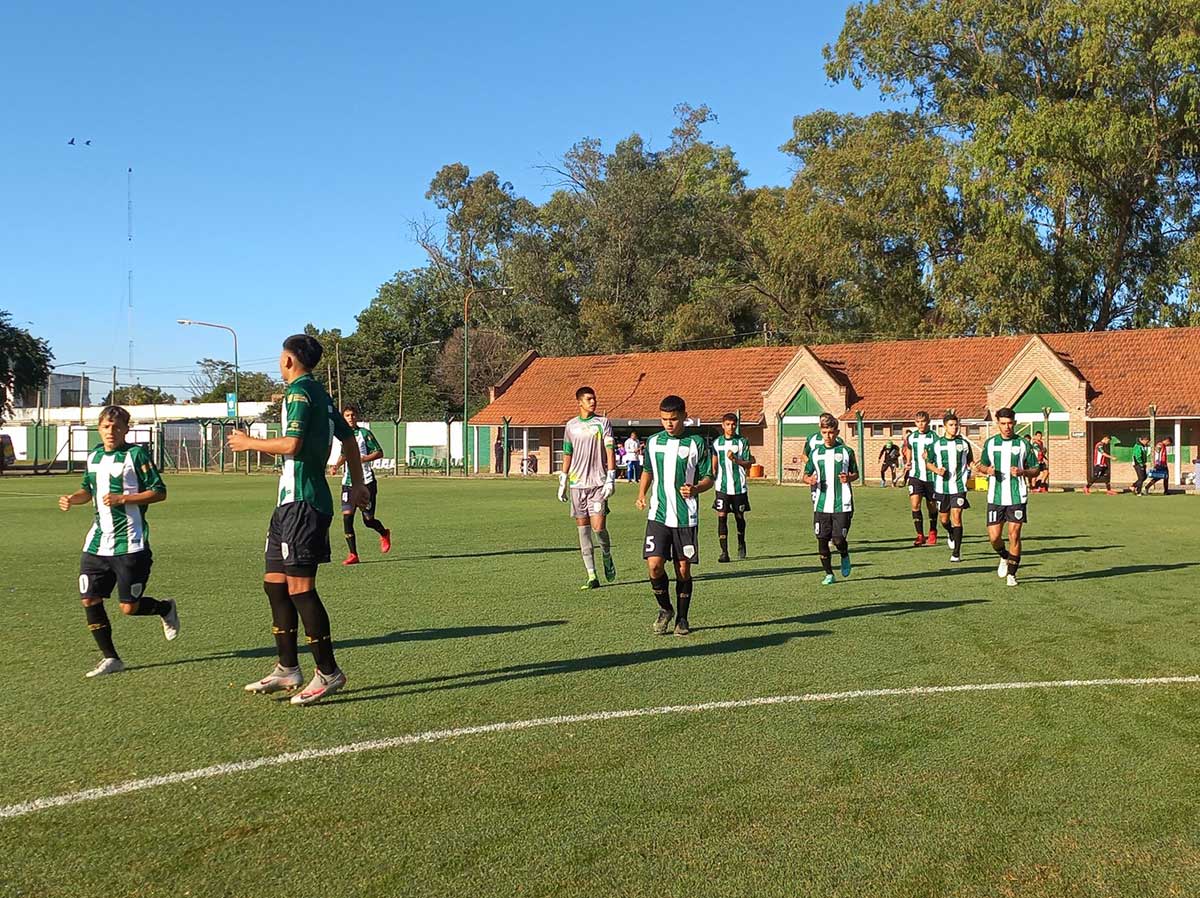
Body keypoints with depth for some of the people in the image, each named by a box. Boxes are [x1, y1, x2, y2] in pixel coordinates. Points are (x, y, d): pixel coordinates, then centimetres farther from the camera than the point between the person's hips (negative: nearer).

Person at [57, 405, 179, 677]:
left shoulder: (136, 454, -8)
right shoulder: (94, 456, 11)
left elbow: (159, 492, -11)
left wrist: (123, 499, -19)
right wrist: (73, 498, 5)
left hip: (129, 544, -6)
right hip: (97, 542, 6)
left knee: (129, 607, -4)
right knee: (89, 600, 0)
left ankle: (167, 608, 29)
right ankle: (110, 659, 14)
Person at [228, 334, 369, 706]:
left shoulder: (300, 391, -10)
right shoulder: (320, 393, 19)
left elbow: (292, 443, -22)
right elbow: (349, 438, 24)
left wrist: (250, 442, -7)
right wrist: (356, 483, 28)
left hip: (301, 503, -10)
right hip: (292, 502, 10)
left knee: (299, 587, -9)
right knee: (275, 582, 13)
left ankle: (328, 672, -4)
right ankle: (287, 669, 19)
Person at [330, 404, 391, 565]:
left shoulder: (364, 433, -3)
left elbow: (379, 453, -4)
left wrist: (363, 459, -18)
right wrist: (337, 465, 8)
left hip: (366, 481, -4)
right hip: (349, 481, 4)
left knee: (368, 520, 0)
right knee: (347, 515, -11)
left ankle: (384, 534, 35)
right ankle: (353, 554, -3)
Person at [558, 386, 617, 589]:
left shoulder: (602, 422, 2)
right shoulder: (571, 425, 11)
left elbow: (610, 451, -4)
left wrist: (611, 478, -14)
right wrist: (563, 482, 15)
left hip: (598, 482, -3)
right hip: (577, 483, 3)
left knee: (598, 527, -12)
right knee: (583, 529, 2)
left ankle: (607, 556, 20)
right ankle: (592, 576, 6)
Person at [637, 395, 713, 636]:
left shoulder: (696, 443, -2)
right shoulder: (653, 442, 6)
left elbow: (708, 478, 2)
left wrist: (695, 489, -19)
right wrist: (641, 494, 4)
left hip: (686, 517, -2)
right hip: (658, 514, 2)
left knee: (684, 570, 4)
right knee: (654, 565, -10)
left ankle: (682, 618, 21)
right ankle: (665, 609, 14)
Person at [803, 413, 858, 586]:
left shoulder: (846, 451, 1)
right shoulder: (815, 453, 7)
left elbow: (855, 474, 9)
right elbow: (806, 475, 13)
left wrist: (849, 478, -12)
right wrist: (810, 480, -9)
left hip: (842, 505, -2)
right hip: (821, 505, 3)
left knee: (838, 540, -8)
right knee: (822, 540, 2)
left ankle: (845, 557, 26)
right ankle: (829, 574, 18)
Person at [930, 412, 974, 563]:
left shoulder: (964, 443, 3)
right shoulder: (937, 444, 2)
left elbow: (970, 461, 16)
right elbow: (929, 462, 11)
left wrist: (969, 471, -3)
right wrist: (936, 470, -9)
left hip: (959, 486, -1)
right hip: (942, 487, 1)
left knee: (956, 516, -11)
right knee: (944, 519, 10)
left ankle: (956, 552, -6)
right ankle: (951, 534, 45)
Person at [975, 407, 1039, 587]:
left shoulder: (1023, 444, 1)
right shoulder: (990, 443, 6)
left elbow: (1035, 469, 7)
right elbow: (982, 465, 17)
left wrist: (1022, 472, -14)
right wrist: (987, 470, -6)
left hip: (1017, 497, -2)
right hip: (995, 497, 2)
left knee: (1014, 535, -4)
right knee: (994, 536, -2)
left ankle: (1011, 574, 8)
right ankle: (1004, 557, 30)